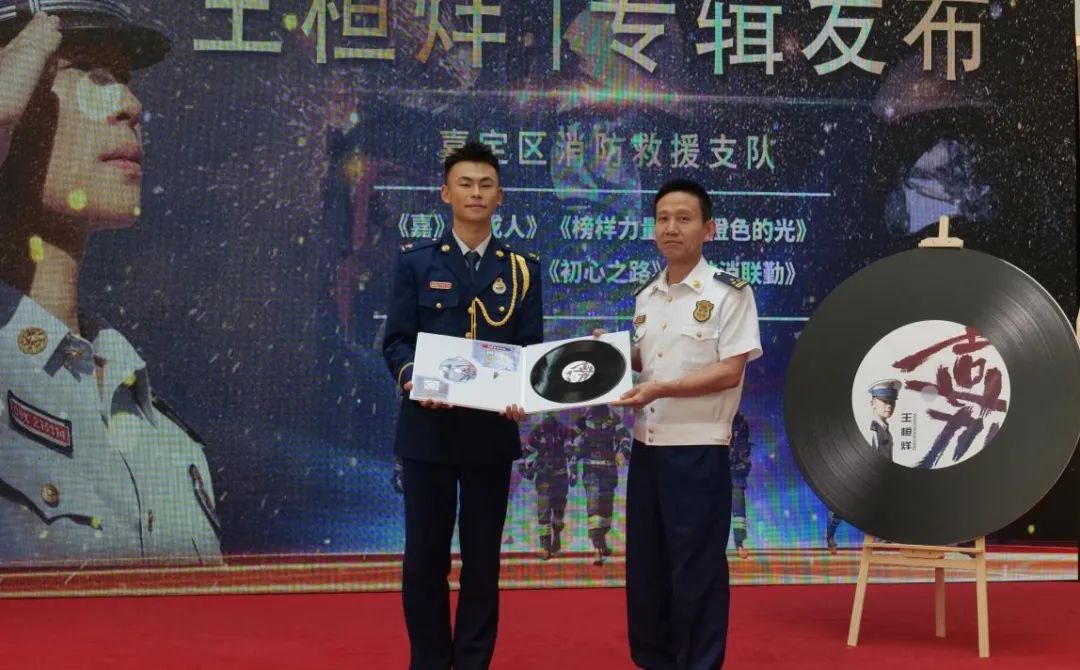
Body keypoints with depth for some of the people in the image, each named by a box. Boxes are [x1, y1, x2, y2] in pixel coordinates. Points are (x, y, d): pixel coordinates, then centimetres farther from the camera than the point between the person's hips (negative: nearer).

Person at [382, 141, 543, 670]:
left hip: (492, 430, 1)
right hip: (427, 428, -1)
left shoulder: (522, 269, 7)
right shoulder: (416, 262, 4)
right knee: (424, 554, 5)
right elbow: (396, 340, -1)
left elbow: (533, 348, 3)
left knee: (483, 556, 9)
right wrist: (413, 382, -21)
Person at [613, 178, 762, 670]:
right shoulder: (646, 297, 11)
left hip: (698, 450, -6)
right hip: (645, 446, 6)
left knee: (696, 569, 2)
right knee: (645, 565, 13)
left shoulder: (730, 292, -7)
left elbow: (729, 372, -14)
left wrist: (660, 389, -20)